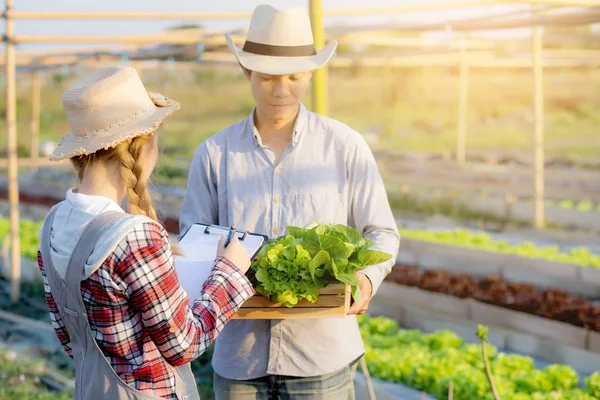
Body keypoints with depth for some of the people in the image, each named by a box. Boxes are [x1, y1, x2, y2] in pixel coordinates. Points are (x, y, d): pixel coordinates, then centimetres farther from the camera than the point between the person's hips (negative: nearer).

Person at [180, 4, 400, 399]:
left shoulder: (345, 147, -1)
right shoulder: (214, 154, 2)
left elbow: (382, 234, 3)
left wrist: (367, 277, -18)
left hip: (321, 351, -1)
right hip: (239, 354, 2)